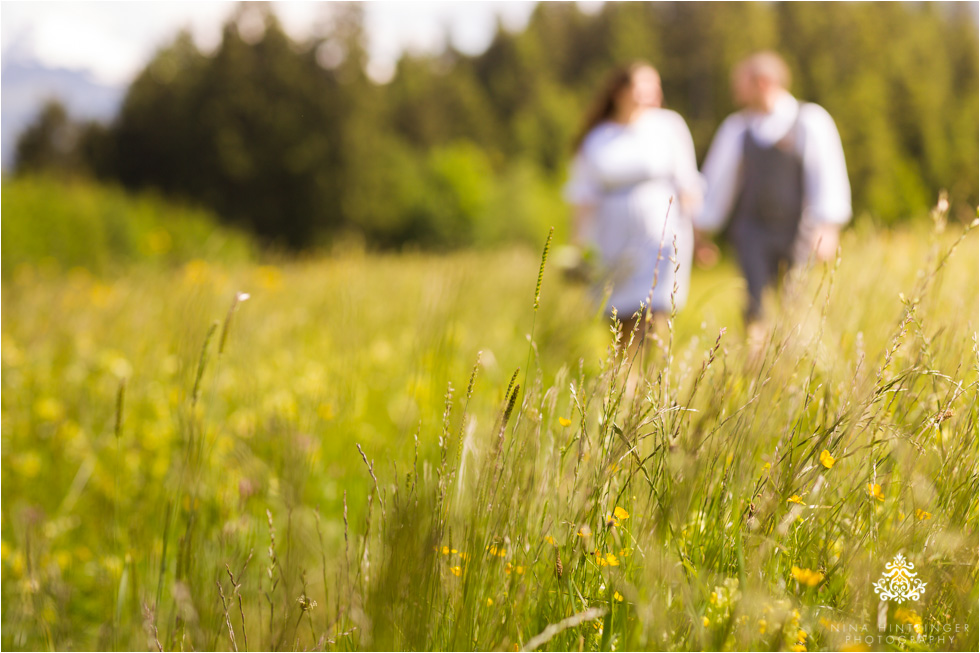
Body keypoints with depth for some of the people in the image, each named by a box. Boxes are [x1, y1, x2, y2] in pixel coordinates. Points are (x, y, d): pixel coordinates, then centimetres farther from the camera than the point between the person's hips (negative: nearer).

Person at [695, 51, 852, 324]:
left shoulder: (811, 121, -2)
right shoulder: (736, 127, 8)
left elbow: (828, 176, -5)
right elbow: (718, 179, 13)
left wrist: (828, 227, -15)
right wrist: (699, 234, 13)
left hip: (799, 231, -2)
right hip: (753, 232, 2)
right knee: (755, 305, -10)